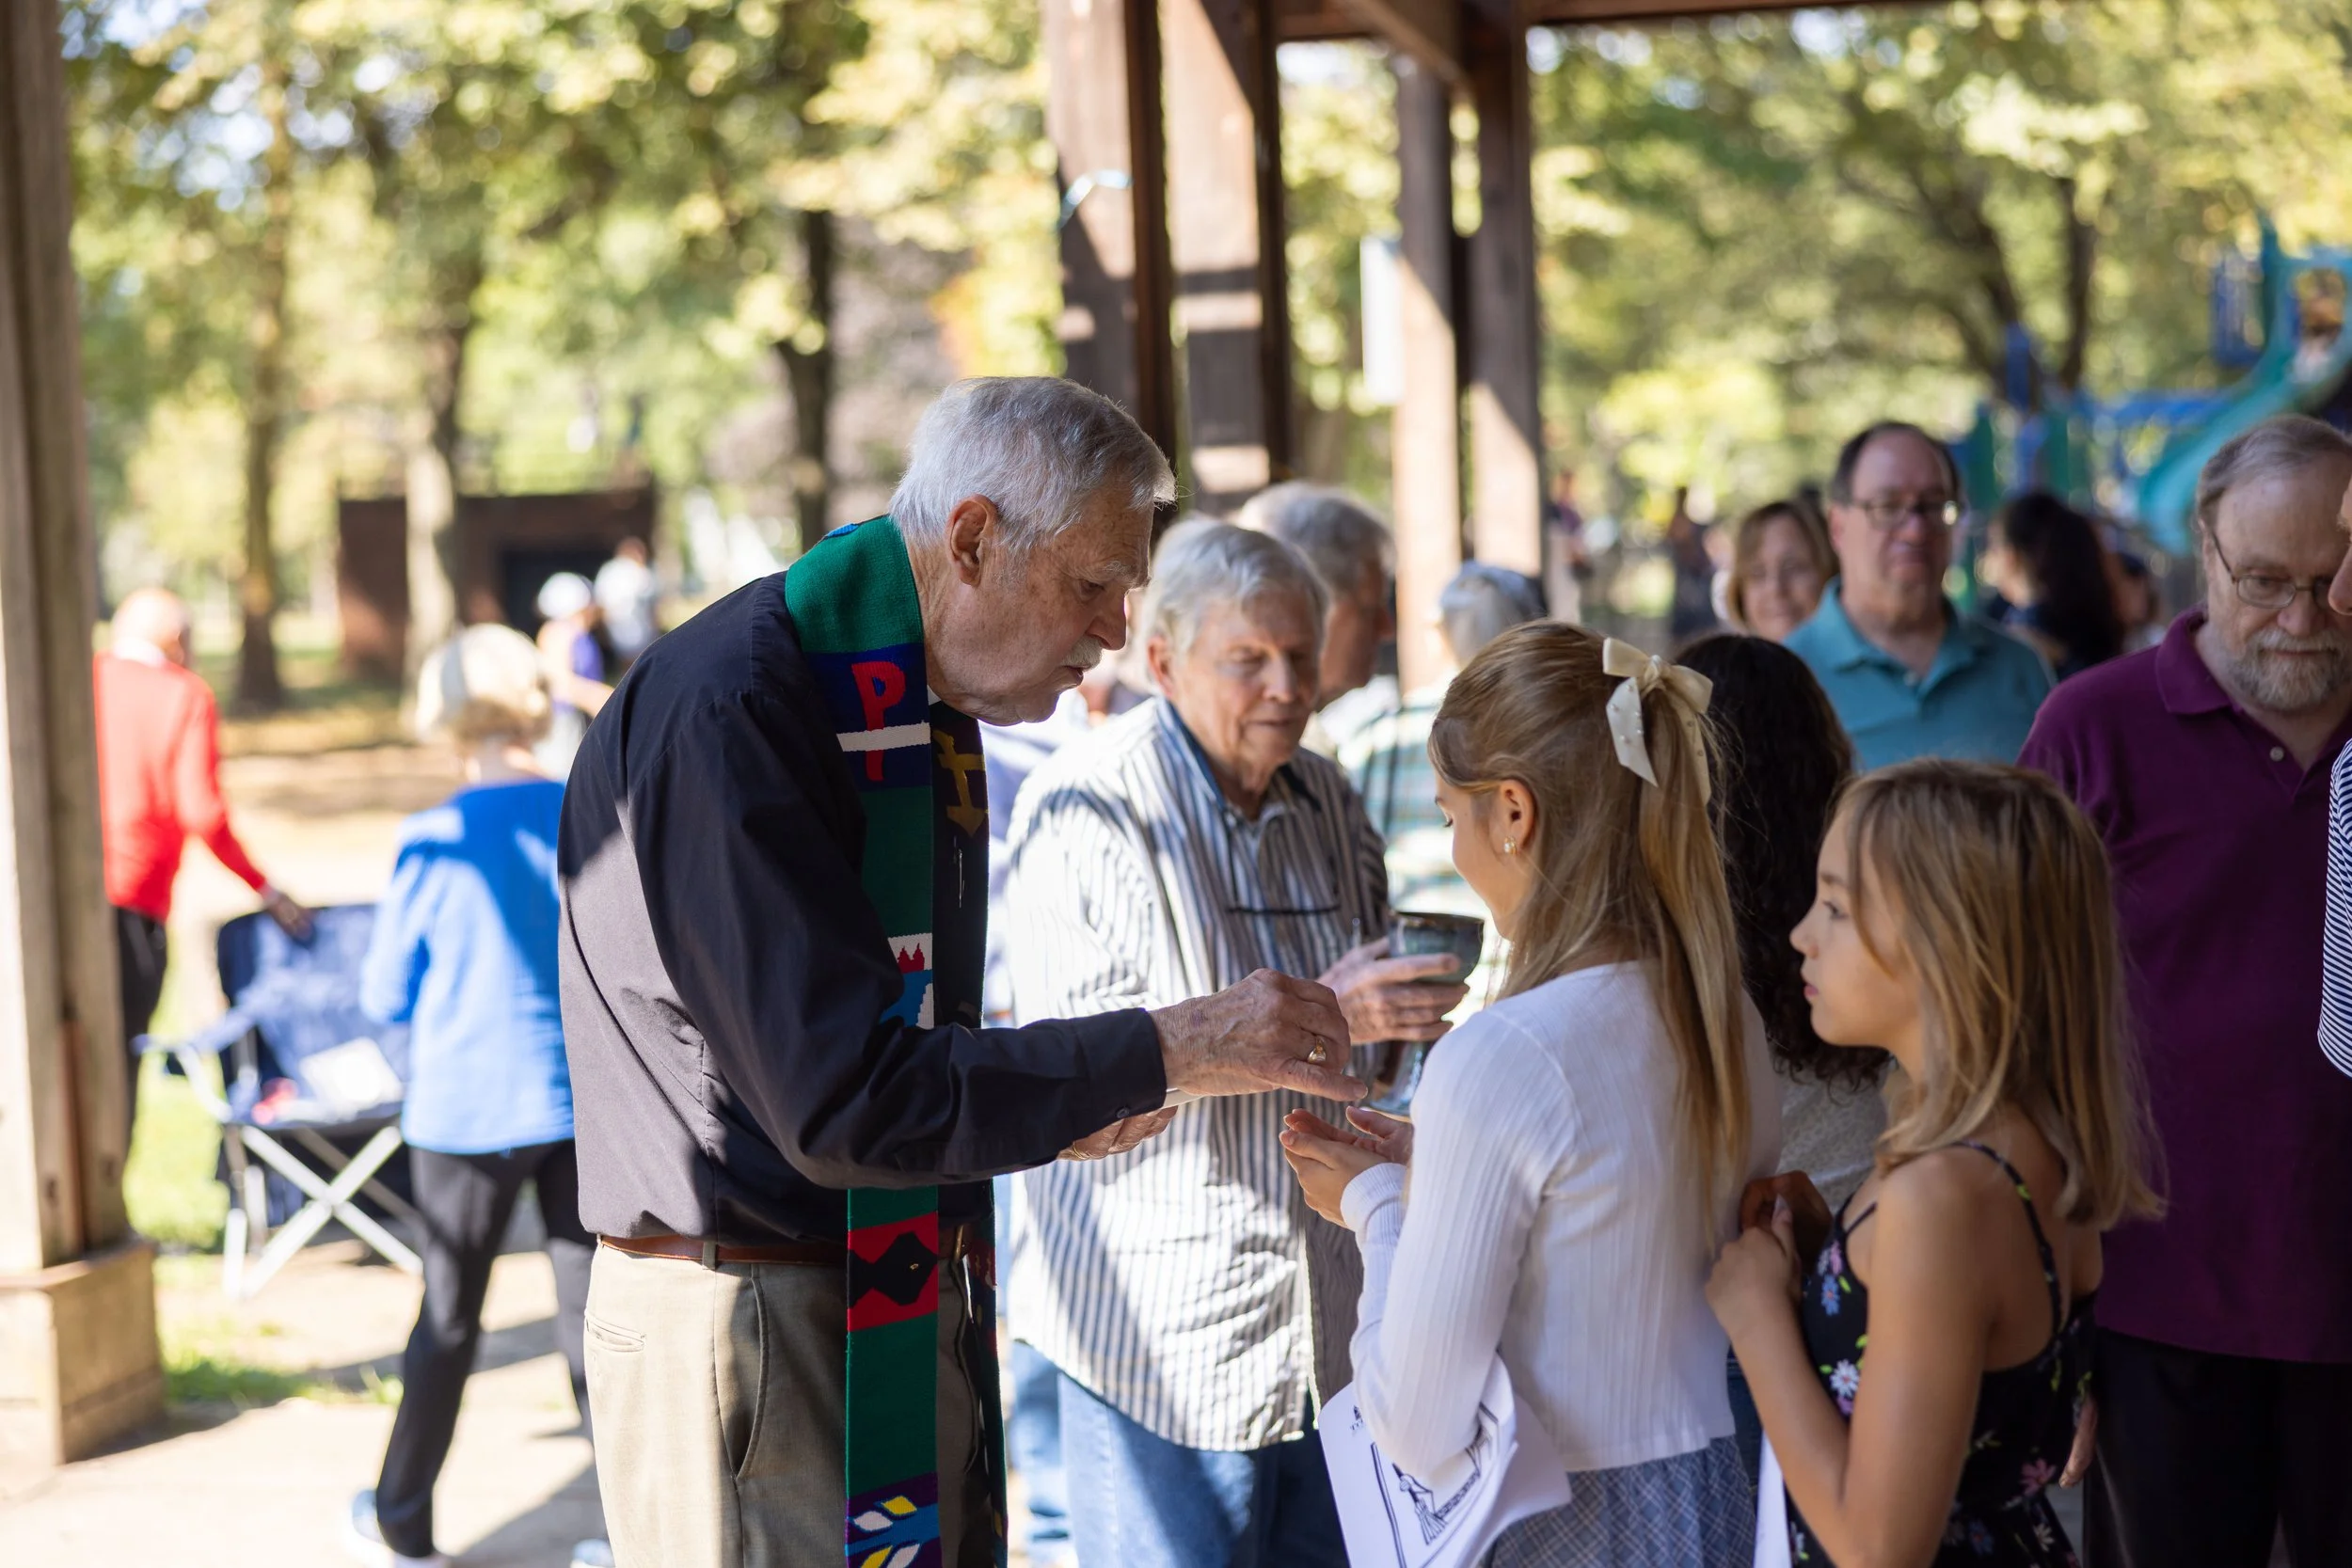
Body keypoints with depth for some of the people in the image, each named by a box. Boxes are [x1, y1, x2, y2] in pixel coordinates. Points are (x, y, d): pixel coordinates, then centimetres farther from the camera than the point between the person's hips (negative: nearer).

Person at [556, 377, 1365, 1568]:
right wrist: (1160, 1052, -23)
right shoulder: (723, 713, -20)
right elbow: (842, 1100, -26)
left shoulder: (923, 707, 12)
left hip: (912, 1317, 9)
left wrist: (1050, 1107, 1)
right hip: (752, 1325, -9)